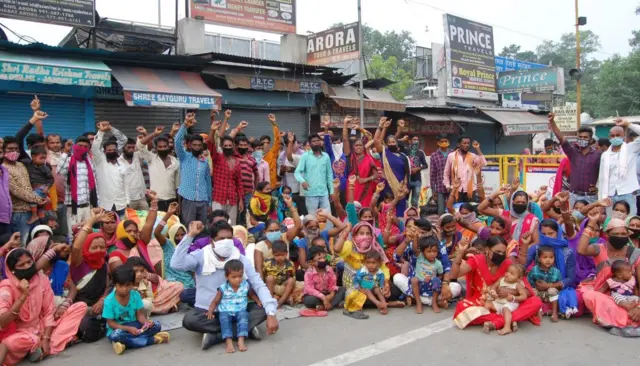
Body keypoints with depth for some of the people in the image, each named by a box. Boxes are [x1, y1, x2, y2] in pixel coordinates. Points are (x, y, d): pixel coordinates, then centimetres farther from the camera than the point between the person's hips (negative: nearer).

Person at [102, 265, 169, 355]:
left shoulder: (135, 295, -6)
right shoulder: (109, 300, -16)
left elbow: (140, 314, -3)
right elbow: (110, 323, -13)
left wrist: (146, 322, -26)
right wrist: (128, 329, -25)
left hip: (134, 326, 4)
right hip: (117, 329, -3)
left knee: (157, 325, -16)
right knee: (117, 335, -39)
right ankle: (153, 340, -28)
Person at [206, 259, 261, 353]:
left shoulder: (245, 285, 1)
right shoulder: (223, 288, -4)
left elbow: (252, 294, 20)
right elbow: (215, 301, 2)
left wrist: (258, 301, 4)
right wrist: (210, 311, -12)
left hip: (240, 311, 1)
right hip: (226, 312, -1)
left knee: (243, 315, -31)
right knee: (223, 317, -32)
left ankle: (241, 340, -38)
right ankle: (229, 342, -40)